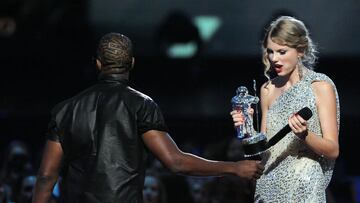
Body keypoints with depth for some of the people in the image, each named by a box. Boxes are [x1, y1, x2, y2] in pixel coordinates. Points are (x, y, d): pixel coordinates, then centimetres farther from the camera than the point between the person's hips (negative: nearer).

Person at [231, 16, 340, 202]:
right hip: (269, 186, 4)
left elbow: (333, 150, -7)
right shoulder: (268, 89, 9)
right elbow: (264, 146, 13)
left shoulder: (321, 87, -5)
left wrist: (304, 135, -24)